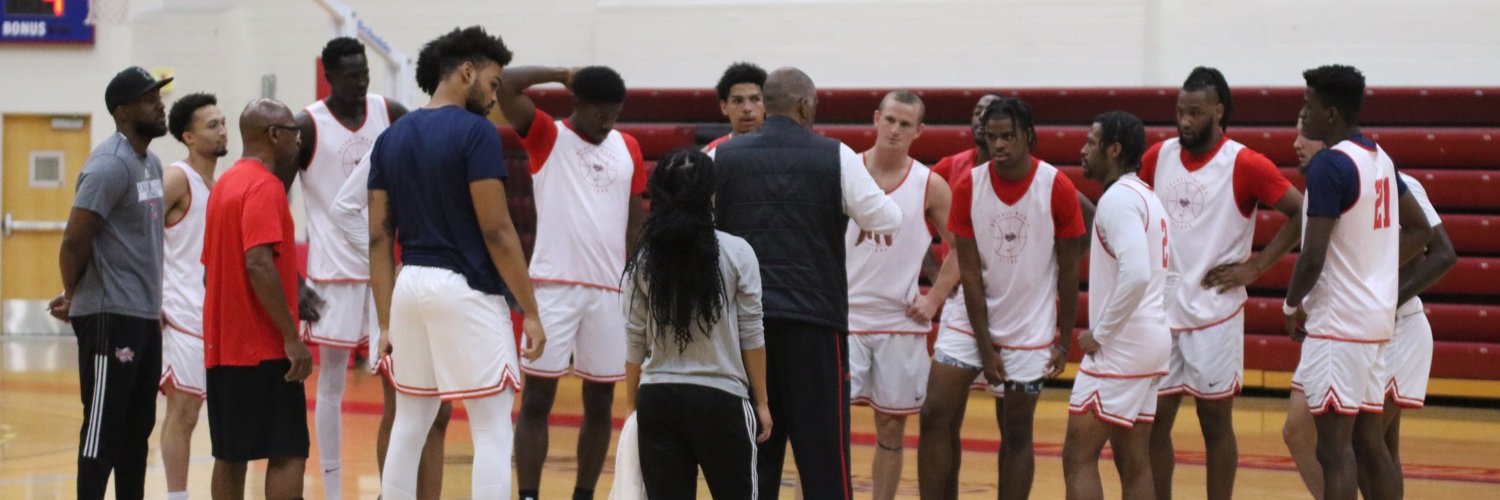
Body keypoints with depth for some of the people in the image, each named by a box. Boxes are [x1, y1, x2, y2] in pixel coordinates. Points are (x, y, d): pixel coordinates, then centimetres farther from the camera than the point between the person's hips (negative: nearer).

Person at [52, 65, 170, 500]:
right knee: (104, 425, -4)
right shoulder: (110, 165, -16)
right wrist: (73, 296, -4)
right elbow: (75, 240, -19)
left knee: (138, 424, 13)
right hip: (110, 317, -9)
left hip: (145, 315, 9)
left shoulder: (151, 163, 13)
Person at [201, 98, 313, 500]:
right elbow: (259, 264, -23)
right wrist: (292, 337, -22)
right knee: (288, 453, -8)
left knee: (230, 454, 10)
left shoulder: (225, 184, 15)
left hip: (223, 345, 9)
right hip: (263, 347, -9)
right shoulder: (265, 185, -12)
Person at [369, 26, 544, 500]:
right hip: (467, 289, -7)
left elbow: (379, 239, 10)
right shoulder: (475, 132, -10)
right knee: (493, 431, -2)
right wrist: (531, 310, -8)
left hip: (410, 287, 7)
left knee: (408, 427, 14)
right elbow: (497, 231, -14)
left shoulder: (391, 138, 10)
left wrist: (386, 323, 13)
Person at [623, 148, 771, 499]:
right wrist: (761, 401, 6)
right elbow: (751, 336, -2)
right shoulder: (736, 253, -5)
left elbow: (635, 343, 5)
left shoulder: (643, 261, 2)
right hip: (721, 399, -2)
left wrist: (633, 406, 15)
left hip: (658, 400, 2)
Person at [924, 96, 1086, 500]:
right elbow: (969, 271, -6)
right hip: (971, 320, 2)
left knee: (1016, 434, 5)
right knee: (936, 417, -6)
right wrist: (984, 347, -9)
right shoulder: (968, 186, -7)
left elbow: (1069, 270, -4)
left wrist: (1064, 341, -4)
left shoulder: (1058, 188, -11)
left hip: (1029, 328, -2)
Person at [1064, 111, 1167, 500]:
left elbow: (1136, 274, -27)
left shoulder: (1119, 198, -14)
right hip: (1151, 340, 10)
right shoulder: (1145, 196, 17)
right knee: (1134, 464, 11)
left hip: (1120, 348, -10)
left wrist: (1100, 334, -18)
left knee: (1079, 458, -7)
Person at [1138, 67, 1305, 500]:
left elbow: (1302, 214, -7)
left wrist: (1255, 267, -10)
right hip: (1159, 310, 4)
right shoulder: (1158, 157, 4)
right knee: (1154, 421, 7)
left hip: (1214, 313, -4)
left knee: (1215, 421, 4)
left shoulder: (1246, 165, -10)